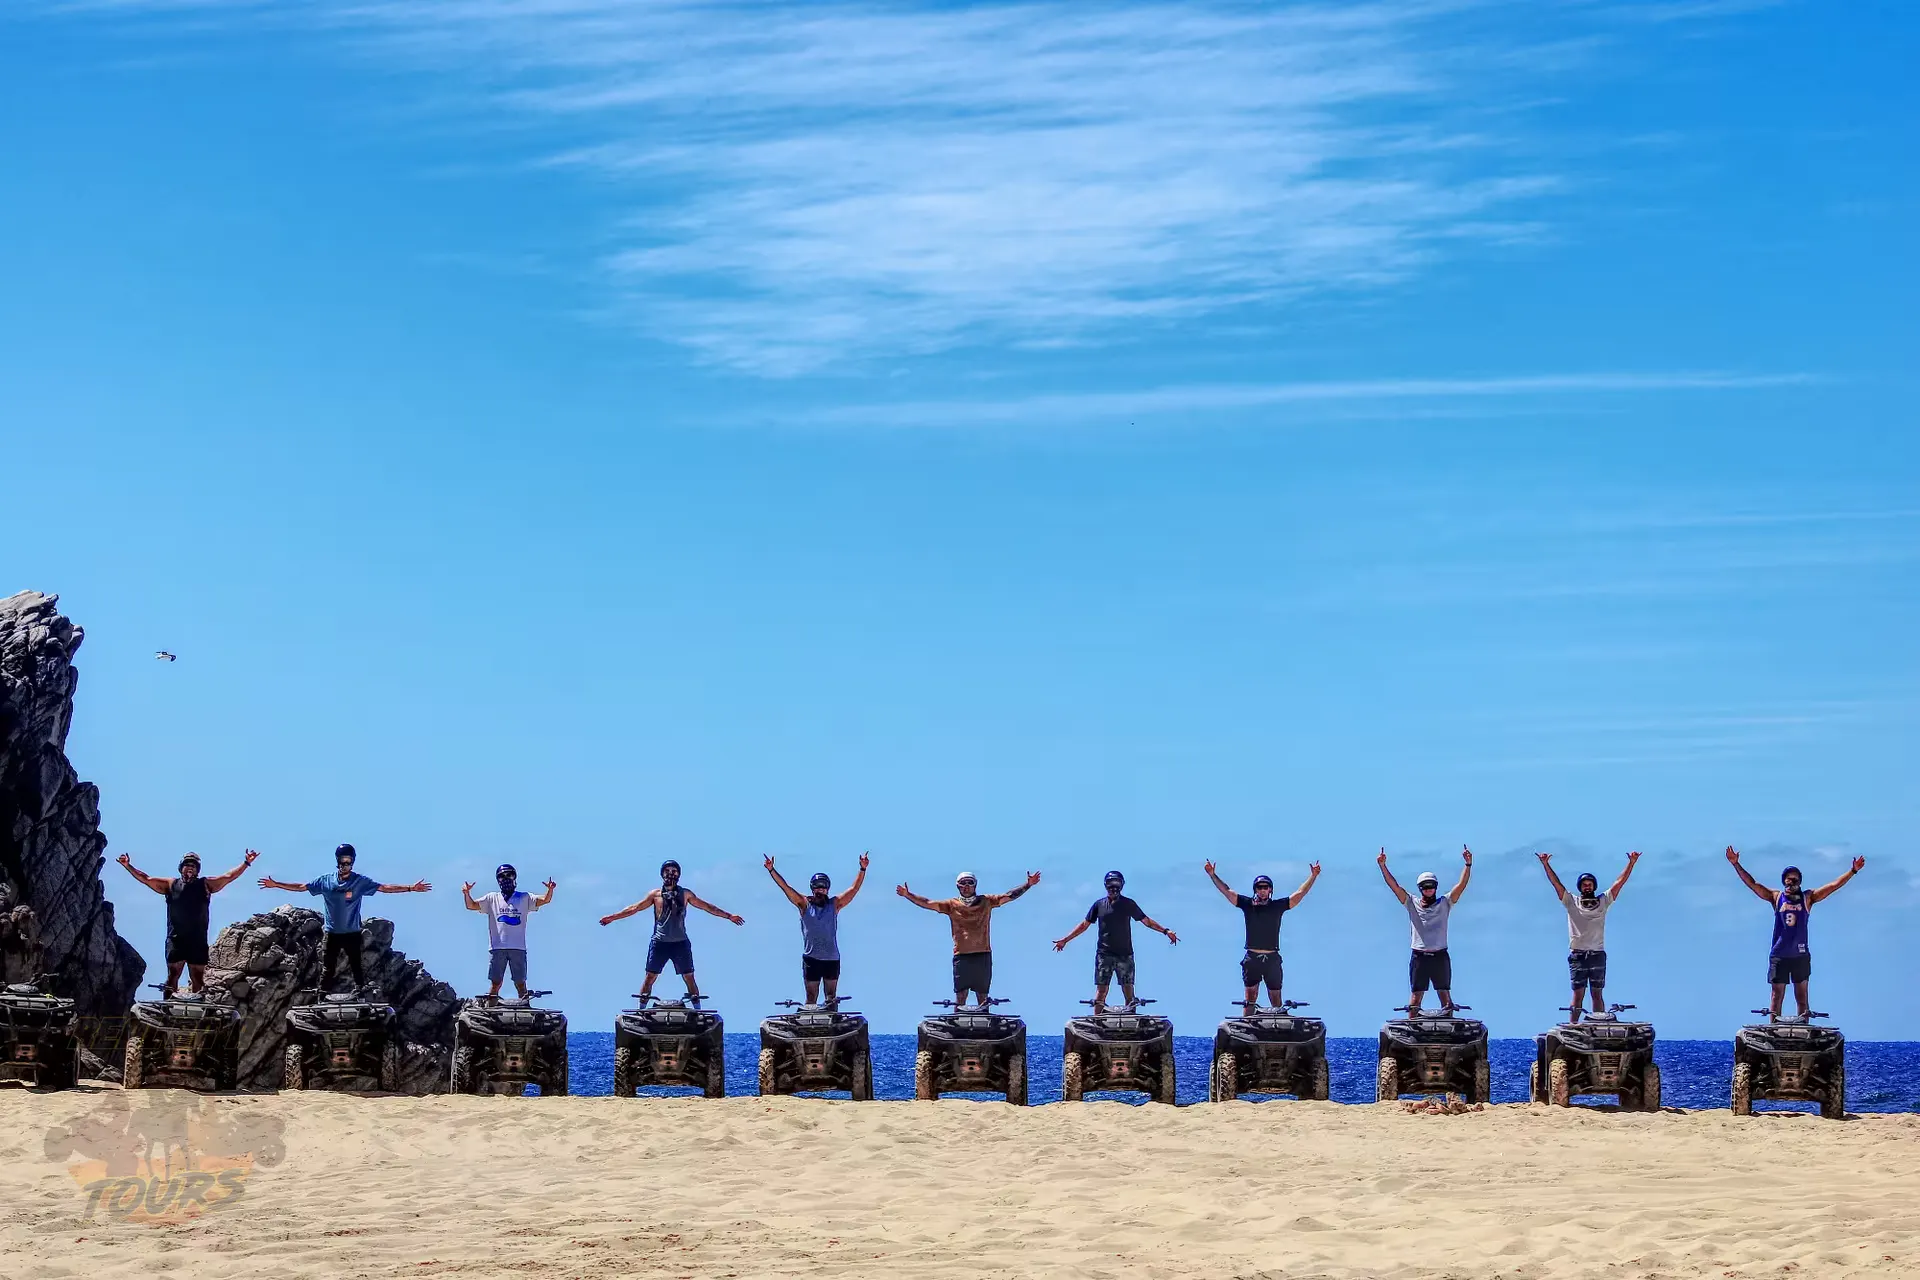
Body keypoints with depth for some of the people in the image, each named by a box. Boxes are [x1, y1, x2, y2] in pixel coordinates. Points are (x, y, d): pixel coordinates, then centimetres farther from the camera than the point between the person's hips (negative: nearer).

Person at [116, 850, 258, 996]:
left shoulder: (205, 884, 12)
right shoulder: (170, 885, 12)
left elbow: (229, 877, 7)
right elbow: (146, 879, 12)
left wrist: (246, 863, -1)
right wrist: (128, 866, 5)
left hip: (198, 941, 1)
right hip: (176, 939, -1)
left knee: (198, 978, 0)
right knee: (172, 975, -6)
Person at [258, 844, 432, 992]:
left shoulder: (360, 882, -7)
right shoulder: (326, 881, -1)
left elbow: (384, 888, -11)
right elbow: (301, 887, 5)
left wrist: (411, 888, -19)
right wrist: (276, 884, 3)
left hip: (352, 933, -2)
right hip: (332, 933, 2)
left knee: (357, 968, 2)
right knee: (327, 970, 5)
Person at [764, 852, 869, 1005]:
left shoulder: (834, 904, 3)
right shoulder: (805, 904, 1)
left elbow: (854, 888, -1)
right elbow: (785, 887, -5)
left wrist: (863, 869, -12)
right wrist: (771, 870, -14)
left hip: (832, 959, 1)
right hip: (811, 959, -1)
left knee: (831, 999, 7)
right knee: (811, 998, 2)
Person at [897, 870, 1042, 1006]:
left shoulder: (986, 901, 11)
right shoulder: (952, 905, 9)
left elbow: (1008, 896, 8)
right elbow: (928, 904, 6)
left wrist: (1028, 885, -1)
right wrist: (908, 895, -4)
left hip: (983, 955, 1)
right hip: (961, 955, -1)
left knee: (983, 996, 6)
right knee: (960, 995, -4)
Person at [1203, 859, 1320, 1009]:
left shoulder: (1278, 906, 5)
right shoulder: (1247, 904, 6)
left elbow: (1299, 894, 5)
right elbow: (1226, 891, 7)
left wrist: (1313, 876, -1)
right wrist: (1212, 875, 3)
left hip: (1272, 959, 0)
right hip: (1252, 958, 0)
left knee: (1275, 999, 3)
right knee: (1250, 995, 0)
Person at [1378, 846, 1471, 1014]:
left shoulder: (1444, 904, 7)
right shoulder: (1412, 903, 8)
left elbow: (1461, 885, -2)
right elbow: (1394, 886, 2)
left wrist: (1468, 864, -13)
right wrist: (1383, 866, -7)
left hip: (1440, 957, 0)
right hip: (1419, 957, 0)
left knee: (1445, 995, 2)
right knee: (1416, 996, 1)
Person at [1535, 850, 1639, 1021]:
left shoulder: (1603, 901, 9)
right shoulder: (1571, 902, 6)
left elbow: (1619, 883, 6)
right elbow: (1556, 883, 1)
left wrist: (1631, 863, -1)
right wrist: (1546, 864, -7)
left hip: (1598, 954, 1)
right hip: (1577, 955, -1)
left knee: (1597, 994, 5)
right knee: (1578, 994, -2)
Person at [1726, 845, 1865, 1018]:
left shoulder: (1808, 898, 4)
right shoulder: (1776, 897, 4)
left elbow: (1834, 885, 2)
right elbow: (1752, 884, 2)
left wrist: (1853, 870, -4)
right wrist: (1736, 865, -5)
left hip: (1801, 955, 0)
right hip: (1779, 955, 0)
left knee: (1802, 996, 4)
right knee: (1777, 996, 2)